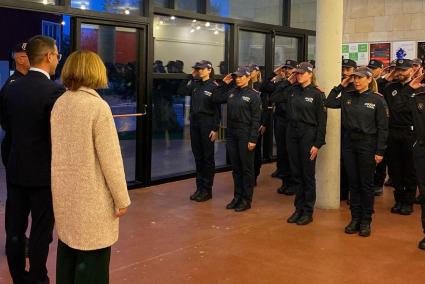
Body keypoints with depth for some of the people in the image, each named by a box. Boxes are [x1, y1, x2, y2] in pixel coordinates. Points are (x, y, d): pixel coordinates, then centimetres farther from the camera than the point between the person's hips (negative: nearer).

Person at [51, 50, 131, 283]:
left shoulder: (59, 104, 3)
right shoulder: (98, 106, -16)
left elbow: (59, 150, 8)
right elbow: (110, 158, -17)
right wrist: (122, 198, -8)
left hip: (64, 192, 7)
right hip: (91, 195, -7)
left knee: (68, 249, 19)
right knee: (92, 257, 4)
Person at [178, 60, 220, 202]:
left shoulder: (213, 86, -7)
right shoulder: (195, 85, 9)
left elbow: (217, 109, -10)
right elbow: (181, 91, -2)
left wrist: (215, 129, -14)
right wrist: (191, 77, -2)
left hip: (207, 123, -6)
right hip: (194, 122, 6)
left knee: (207, 157, 3)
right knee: (198, 156, 10)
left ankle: (207, 190, 11)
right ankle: (199, 187, 20)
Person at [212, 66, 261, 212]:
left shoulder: (253, 95, -7)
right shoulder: (231, 92, 10)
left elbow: (255, 119, -10)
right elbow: (215, 99, 15)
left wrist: (253, 139, -15)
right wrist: (224, 83, 9)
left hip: (245, 135, -6)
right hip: (231, 134, 6)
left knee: (246, 168, 3)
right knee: (235, 167, 12)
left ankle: (246, 199, 11)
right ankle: (237, 196, 23)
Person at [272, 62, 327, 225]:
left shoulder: (317, 94, -7)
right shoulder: (292, 90, 6)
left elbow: (321, 121, -8)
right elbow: (273, 98, 9)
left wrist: (317, 144, -13)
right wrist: (287, 82, 6)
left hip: (308, 134, -5)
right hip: (292, 133, 5)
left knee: (308, 174, 3)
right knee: (296, 173, 11)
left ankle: (308, 212, 13)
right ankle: (298, 208, 22)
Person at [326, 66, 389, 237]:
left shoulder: (377, 100, -7)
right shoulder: (347, 97, 5)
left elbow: (383, 127, -7)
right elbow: (329, 103, 7)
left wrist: (380, 151, -10)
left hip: (367, 144, -4)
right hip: (349, 143, 4)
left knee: (366, 184, 5)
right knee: (353, 183, 10)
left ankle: (366, 221, 16)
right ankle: (355, 218, 20)